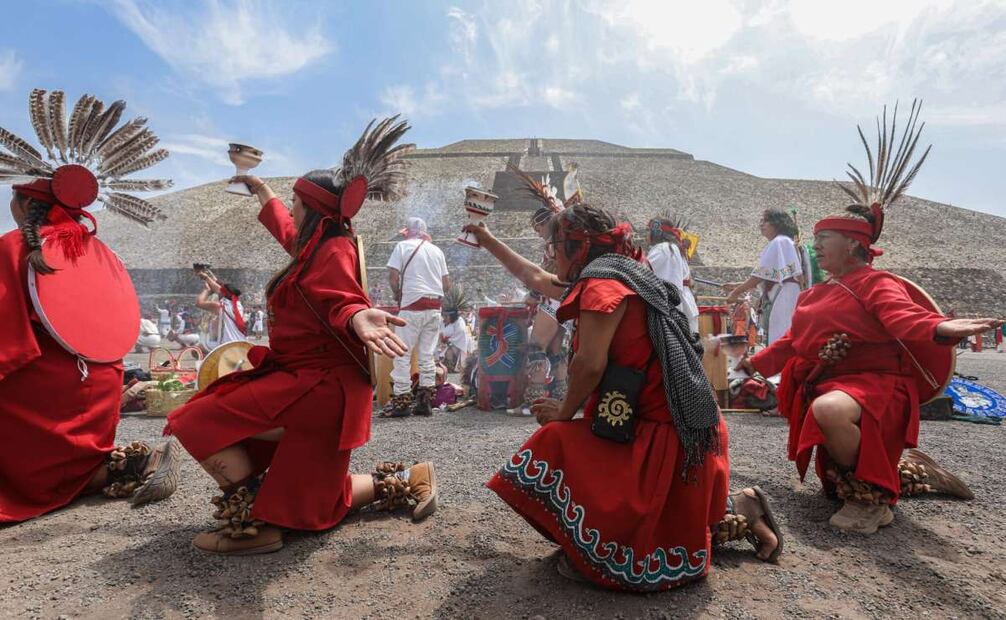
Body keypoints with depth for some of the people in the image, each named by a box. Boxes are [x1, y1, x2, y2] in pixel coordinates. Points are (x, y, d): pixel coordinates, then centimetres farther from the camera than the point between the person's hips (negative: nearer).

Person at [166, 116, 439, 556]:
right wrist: (260, 190, 51)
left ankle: (251, 523, -9)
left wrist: (357, 317, -55)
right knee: (308, 505, 15)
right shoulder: (318, 247, 17)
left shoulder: (333, 252, -13)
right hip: (318, 379, 10)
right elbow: (286, 231, 38)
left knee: (199, 421, -12)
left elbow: (341, 298, -31)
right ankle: (404, 482, 20)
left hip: (317, 384, -10)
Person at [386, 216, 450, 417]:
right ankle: (425, 401, 11)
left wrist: (398, 295, 10)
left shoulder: (403, 246, 1)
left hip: (413, 304, -5)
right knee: (428, 354, 9)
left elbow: (392, 276, -6)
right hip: (435, 306, 5)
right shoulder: (437, 250, 14)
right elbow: (447, 284, 12)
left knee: (402, 354, 0)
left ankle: (402, 401, -1)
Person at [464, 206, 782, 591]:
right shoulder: (619, 276, 16)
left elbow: (590, 365, -22)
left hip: (665, 435, -9)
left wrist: (564, 413, -4)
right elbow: (540, 280, 28)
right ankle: (735, 510, 20)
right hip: (668, 427, 9)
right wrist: (491, 243, 36)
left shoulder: (602, 281, -14)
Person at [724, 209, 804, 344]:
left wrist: (735, 292, -5)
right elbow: (766, 278, 23)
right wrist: (738, 285, 18)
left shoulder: (779, 242, -7)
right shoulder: (785, 242, 23)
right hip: (778, 304, 10)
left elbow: (761, 275, -12)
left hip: (783, 302, -10)